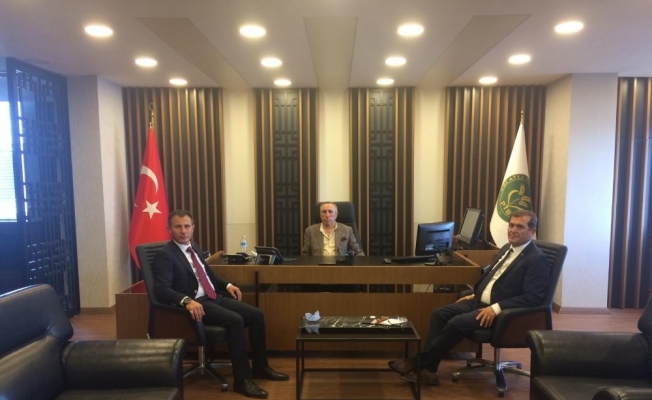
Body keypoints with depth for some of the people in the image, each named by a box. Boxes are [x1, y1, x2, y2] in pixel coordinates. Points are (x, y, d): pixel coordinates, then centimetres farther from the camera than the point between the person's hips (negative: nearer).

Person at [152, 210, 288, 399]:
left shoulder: (194, 247, 16)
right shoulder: (164, 255, -9)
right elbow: (161, 289, -21)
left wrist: (227, 285, 11)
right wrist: (187, 300, -37)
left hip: (215, 297, 8)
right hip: (197, 303, -8)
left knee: (256, 315, -3)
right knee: (235, 320, -29)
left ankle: (260, 367, 12)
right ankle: (242, 379, -17)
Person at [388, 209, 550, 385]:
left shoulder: (537, 259, -12)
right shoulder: (506, 248, 15)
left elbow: (532, 297, -20)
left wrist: (496, 308, -26)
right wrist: (474, 294, 13)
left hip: (500, 310, -9)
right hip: (480, 302, 9)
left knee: (457, 323, -25)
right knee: (439, 314, -8)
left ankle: (419, 364, -11)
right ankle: (427, 369, -10)